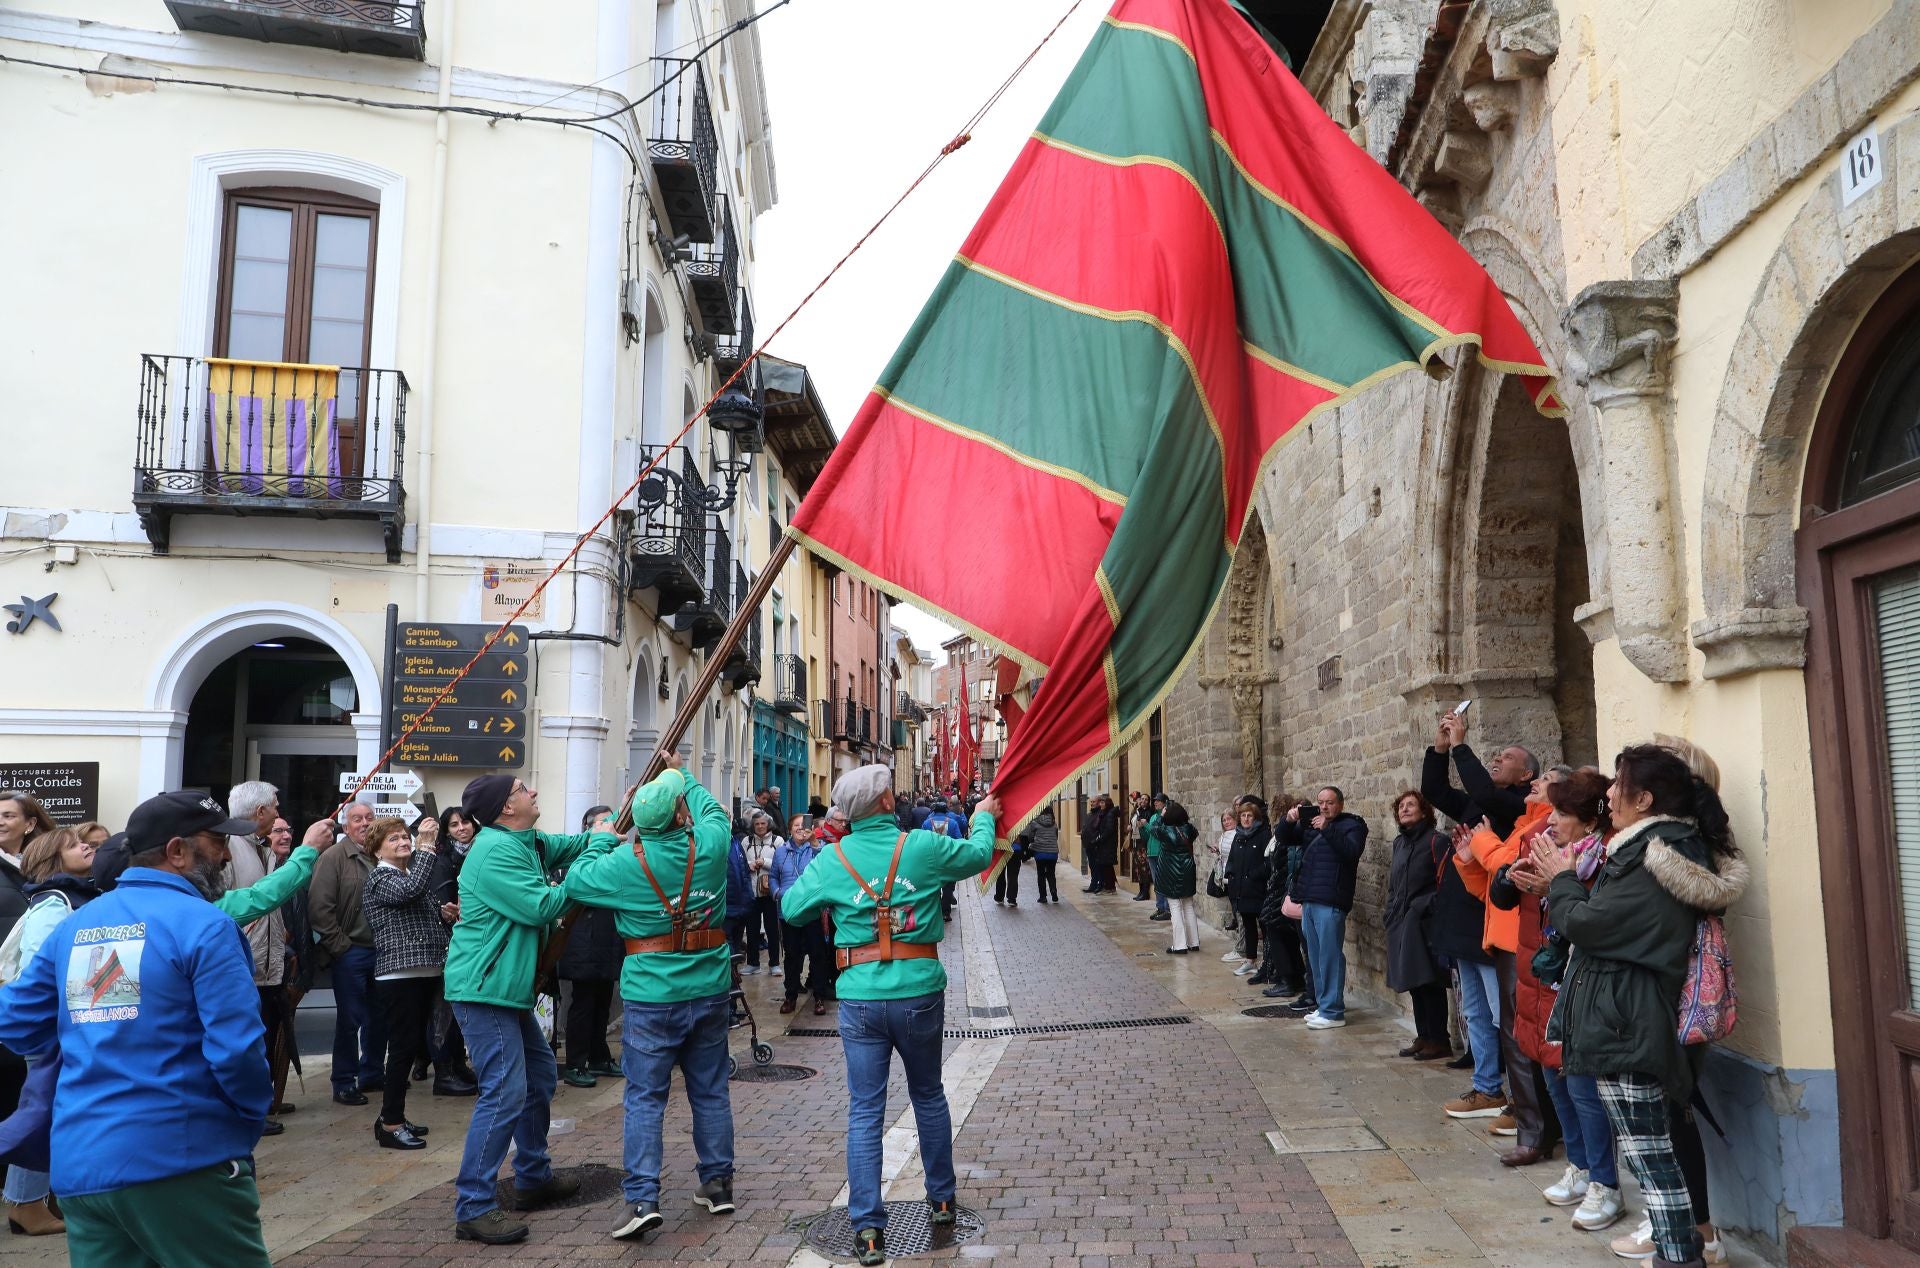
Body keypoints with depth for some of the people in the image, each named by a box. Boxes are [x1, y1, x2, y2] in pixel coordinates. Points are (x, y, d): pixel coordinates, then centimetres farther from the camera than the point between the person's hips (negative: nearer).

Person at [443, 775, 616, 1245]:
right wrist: (599, 849, -18)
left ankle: (533, 1178, 31)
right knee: (505, 1091, -12)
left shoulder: (527, 843, 11)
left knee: (540, 1075, 18)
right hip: (483, 990, -11)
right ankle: (473, 1208, -6)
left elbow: (576, 844, 16)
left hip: (508, 988, 11)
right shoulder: (497, 851, -20)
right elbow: (544, 907, -23)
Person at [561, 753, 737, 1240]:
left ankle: (642, 1197, -3)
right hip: (710, 992, 3)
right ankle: (718, 1183, 24)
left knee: (645, 1097, 4)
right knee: (710, 1091, 14)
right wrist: (682, 774, 29)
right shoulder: (709, 847, -8)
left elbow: (575, 882, 2)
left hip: (651, 997, -3)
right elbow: (712, 810, 15)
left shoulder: (625, 863, -14)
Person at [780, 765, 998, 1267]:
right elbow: (978, 854, 10)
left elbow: (791, 908, 6)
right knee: (928, 1097, 20)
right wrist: (984, 817, 30)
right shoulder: (923, 847, -7)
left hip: (860, 999, 0)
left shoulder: (834, 858, -5)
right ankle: (941, 1200, 35)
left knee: (865, 1113, 7)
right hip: (920, 994, 0)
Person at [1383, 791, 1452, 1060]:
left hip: (1425, 923, -8)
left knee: (1429, 982, -4)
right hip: (1401, 924, 8)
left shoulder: (1436, 841, -8)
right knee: (1414, 983, 11)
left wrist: (1427, 908, -17)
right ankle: (1423, 1037, 20)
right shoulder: (1399, 843, 16)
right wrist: (1391, 913, 15)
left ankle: (1439, 1041, 4)